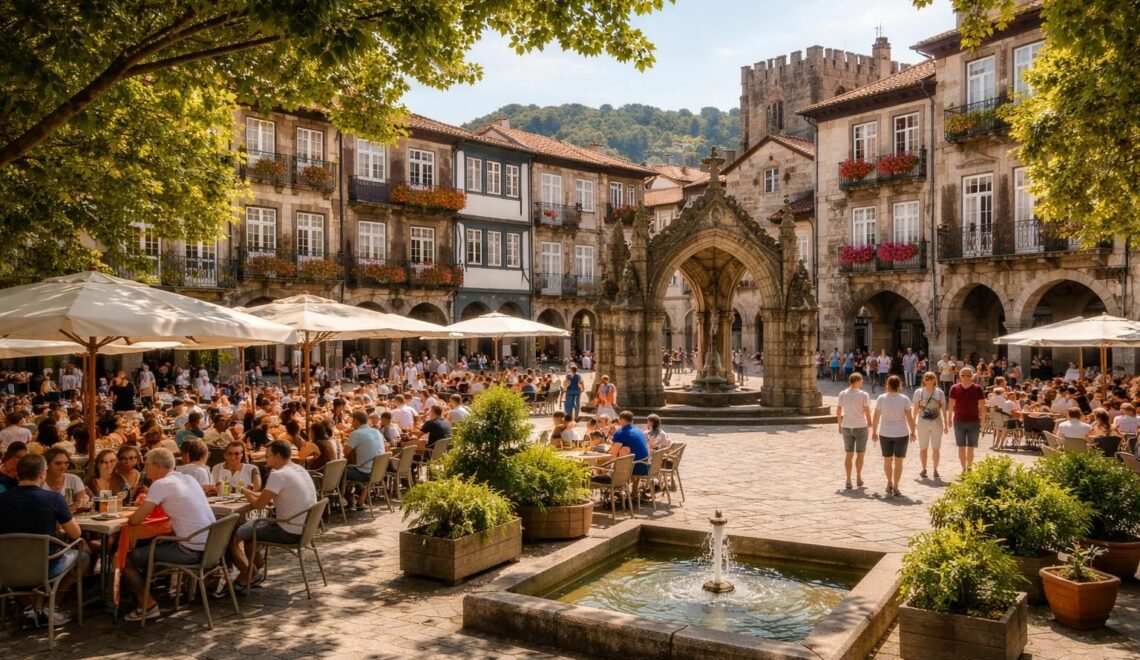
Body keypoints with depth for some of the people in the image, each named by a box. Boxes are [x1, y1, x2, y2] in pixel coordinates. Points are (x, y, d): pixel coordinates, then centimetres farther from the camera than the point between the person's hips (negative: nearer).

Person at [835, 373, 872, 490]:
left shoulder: (842, 394, -1)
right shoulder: (863, 395, -11)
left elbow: (838, 411, 2)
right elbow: (867, 411, -11)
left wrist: (840, 425, 12)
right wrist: (869, 422, 7)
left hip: (846, 427, 3)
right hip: (860, 427, -3)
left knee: (848, 454, 9)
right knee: (859, 454, 12)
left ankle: (848, 480, 8)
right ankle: (858, 478, 23)